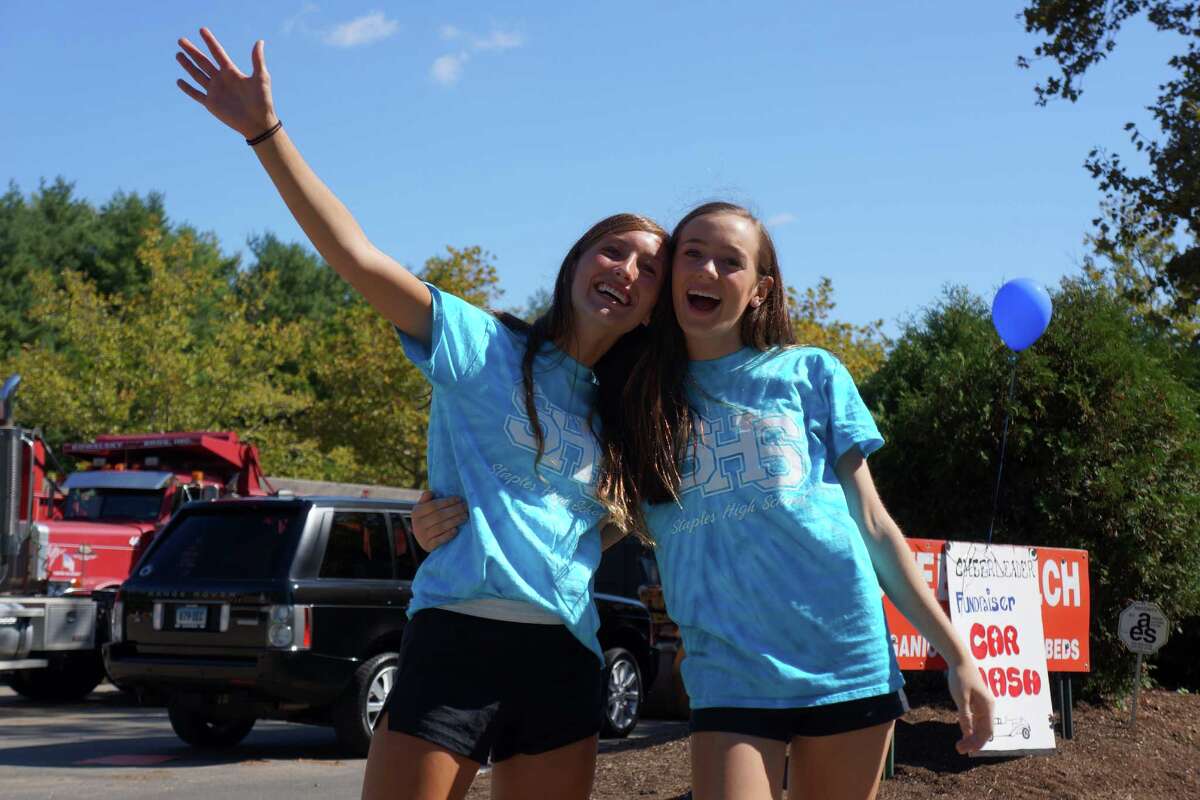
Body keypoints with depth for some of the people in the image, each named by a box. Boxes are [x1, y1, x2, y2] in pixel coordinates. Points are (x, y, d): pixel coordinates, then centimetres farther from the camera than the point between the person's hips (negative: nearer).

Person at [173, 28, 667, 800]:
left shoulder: (616, 414, 17)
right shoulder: (483, 347, 2)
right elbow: (359, 257, -9)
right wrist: (266, 132, -15)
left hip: (566, 658, 5)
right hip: (457, 635, -5)